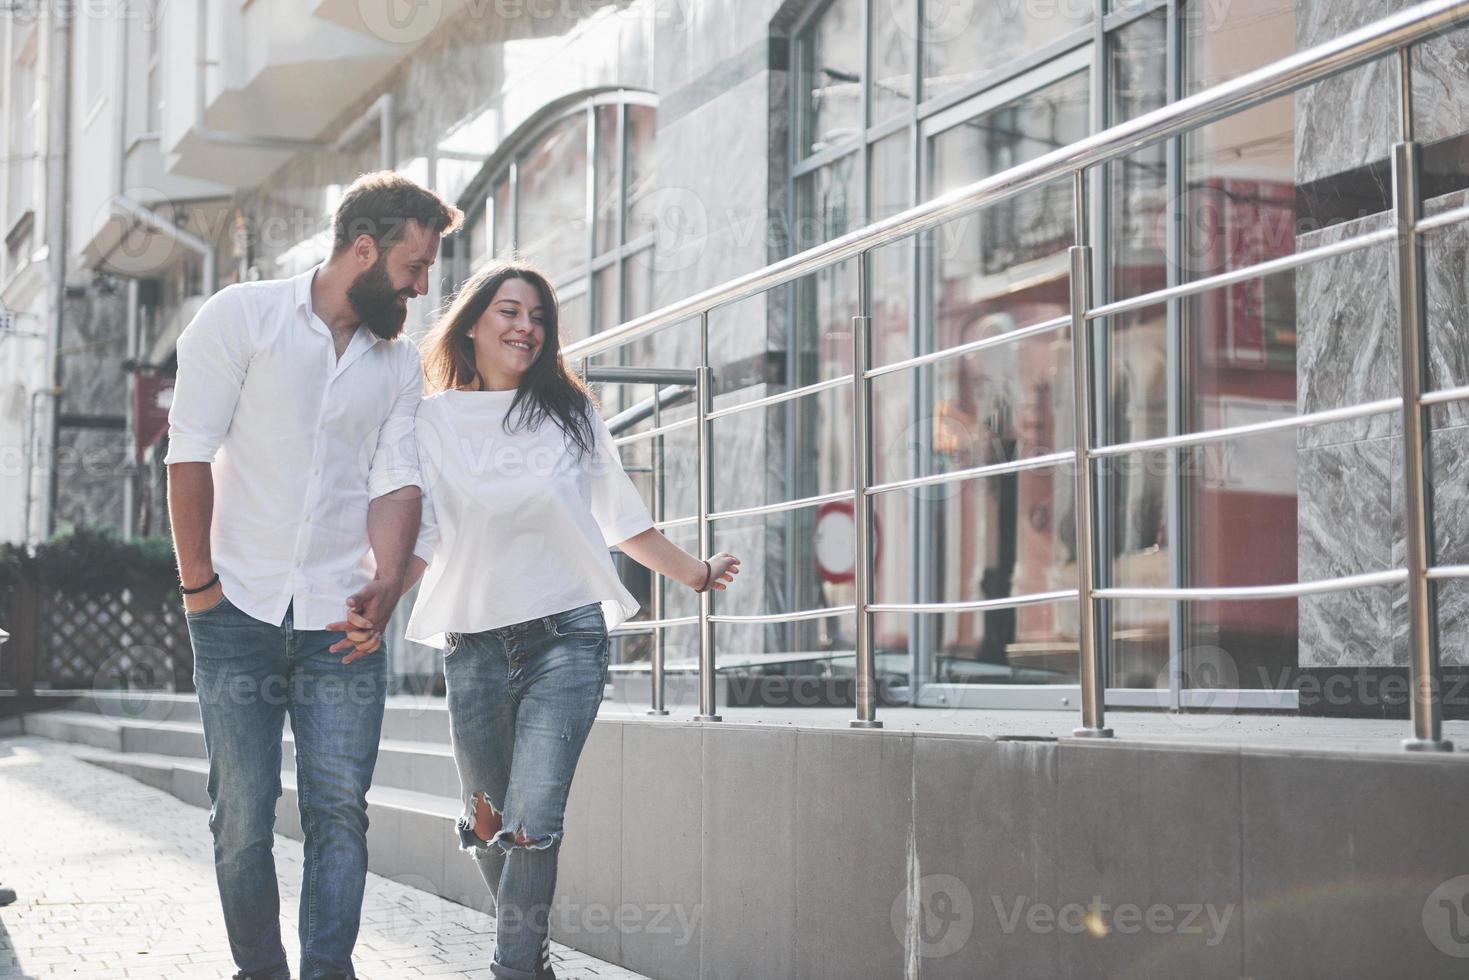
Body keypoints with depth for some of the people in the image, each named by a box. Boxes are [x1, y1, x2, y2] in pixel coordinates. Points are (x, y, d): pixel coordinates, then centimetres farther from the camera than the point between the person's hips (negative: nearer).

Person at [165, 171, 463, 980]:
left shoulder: (400, 362, 12)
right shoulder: (242, 316, -1)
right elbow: (190, 455, -5)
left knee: (339, 809, -6)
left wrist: (388, 580, -13)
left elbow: (396, 481, 4)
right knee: (243, 815, 2)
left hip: (341, 615, 3)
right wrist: (198, 583, -8)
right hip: (239, 611, -3)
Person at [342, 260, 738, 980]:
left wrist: (695, 573, 23)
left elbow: (622, 519, 18)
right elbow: (419, 535, 3)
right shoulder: (433, 421, 7)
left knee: (532, 825, -13)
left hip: (566, 636, -1)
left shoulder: (570, 415, 10)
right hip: (473, 644, 1)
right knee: (487, 825, 9)